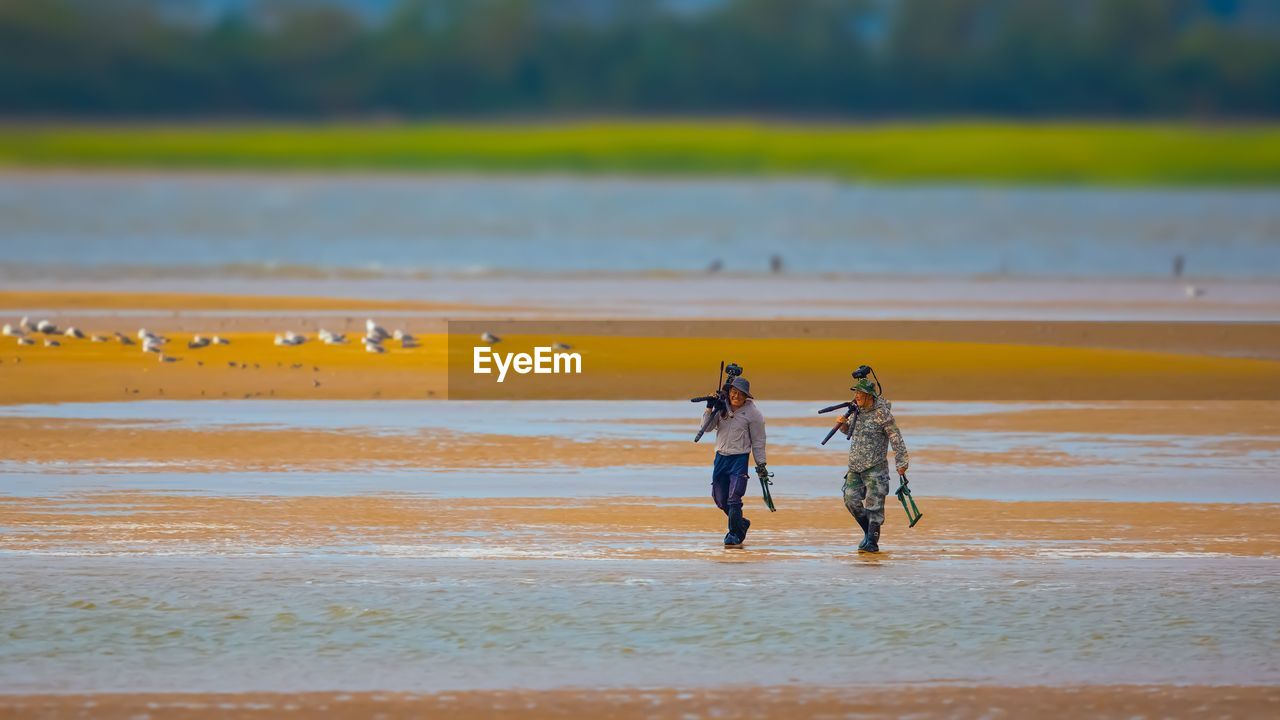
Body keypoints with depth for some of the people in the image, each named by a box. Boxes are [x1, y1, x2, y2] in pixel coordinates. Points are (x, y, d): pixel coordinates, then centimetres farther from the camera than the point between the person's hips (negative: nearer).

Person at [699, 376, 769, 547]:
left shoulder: (752, 413, -6)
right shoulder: (721, 407, 3)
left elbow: (758, 441, -1)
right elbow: (707, 427, 0)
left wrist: (760, 464, -2)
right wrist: (709, 409, -14)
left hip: (740, 458, -5)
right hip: (721, 457, 5)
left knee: (734, 499, -14)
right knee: (720, 499, 10)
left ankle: (735, 534, -5)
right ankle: (741, 523, 31)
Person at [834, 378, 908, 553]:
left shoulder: (882, 414, -12)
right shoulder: (857, 412, 9)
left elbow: (896, 439, -11)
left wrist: (901, 463, -13)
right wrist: (844, 426, 4)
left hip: (875, 467, -7)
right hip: (855, 467, 7)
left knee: (873, 505, -7)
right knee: (851, 499, 2)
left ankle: (872, 542, -5)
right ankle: (868, 532, 19)